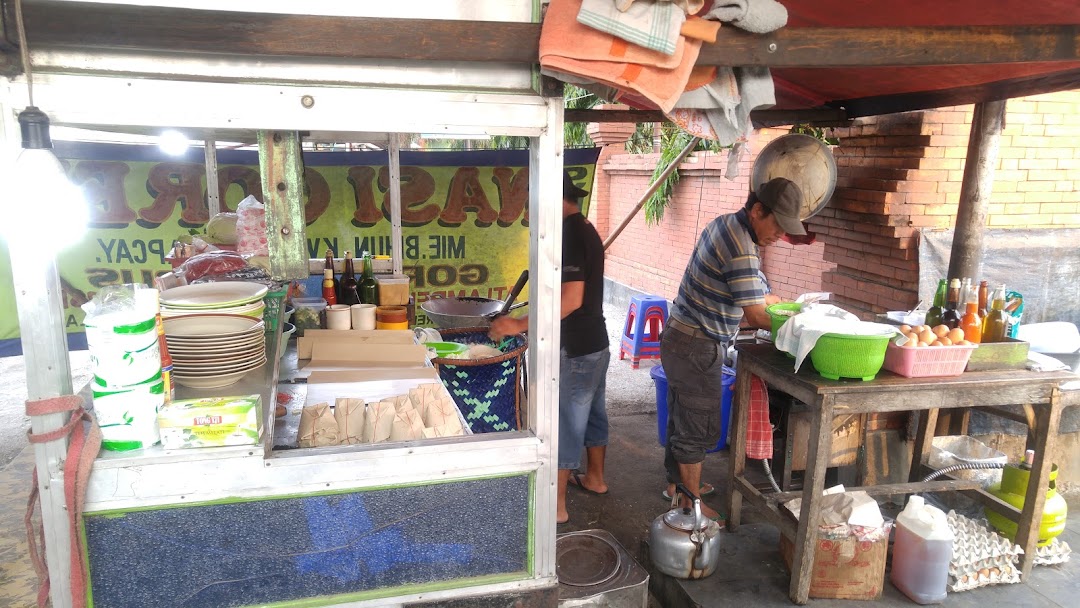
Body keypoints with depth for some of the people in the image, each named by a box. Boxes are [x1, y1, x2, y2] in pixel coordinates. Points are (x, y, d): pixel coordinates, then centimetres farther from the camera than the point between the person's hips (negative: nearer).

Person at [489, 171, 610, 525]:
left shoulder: (570, 234, -20)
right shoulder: (586, 229, 11)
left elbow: (571, 299, -27)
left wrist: (520, 325, -26)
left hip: (576, 349, -10)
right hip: (596, 343, 10)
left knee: (566, 422, -1)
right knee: (592, 412, 21)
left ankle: (556, 505, 8)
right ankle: (595, 478, 38)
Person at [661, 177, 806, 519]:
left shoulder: (724, 223, 7)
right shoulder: (742, 249, -24)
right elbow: (755, 317, -21)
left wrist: (764, 298, 11)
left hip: (679, 337, 10)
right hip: (697, 349, -10)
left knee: (682, 418, 21)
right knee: (698, 429, 2)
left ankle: (677, 483, 37)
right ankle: (691, 503, 16)